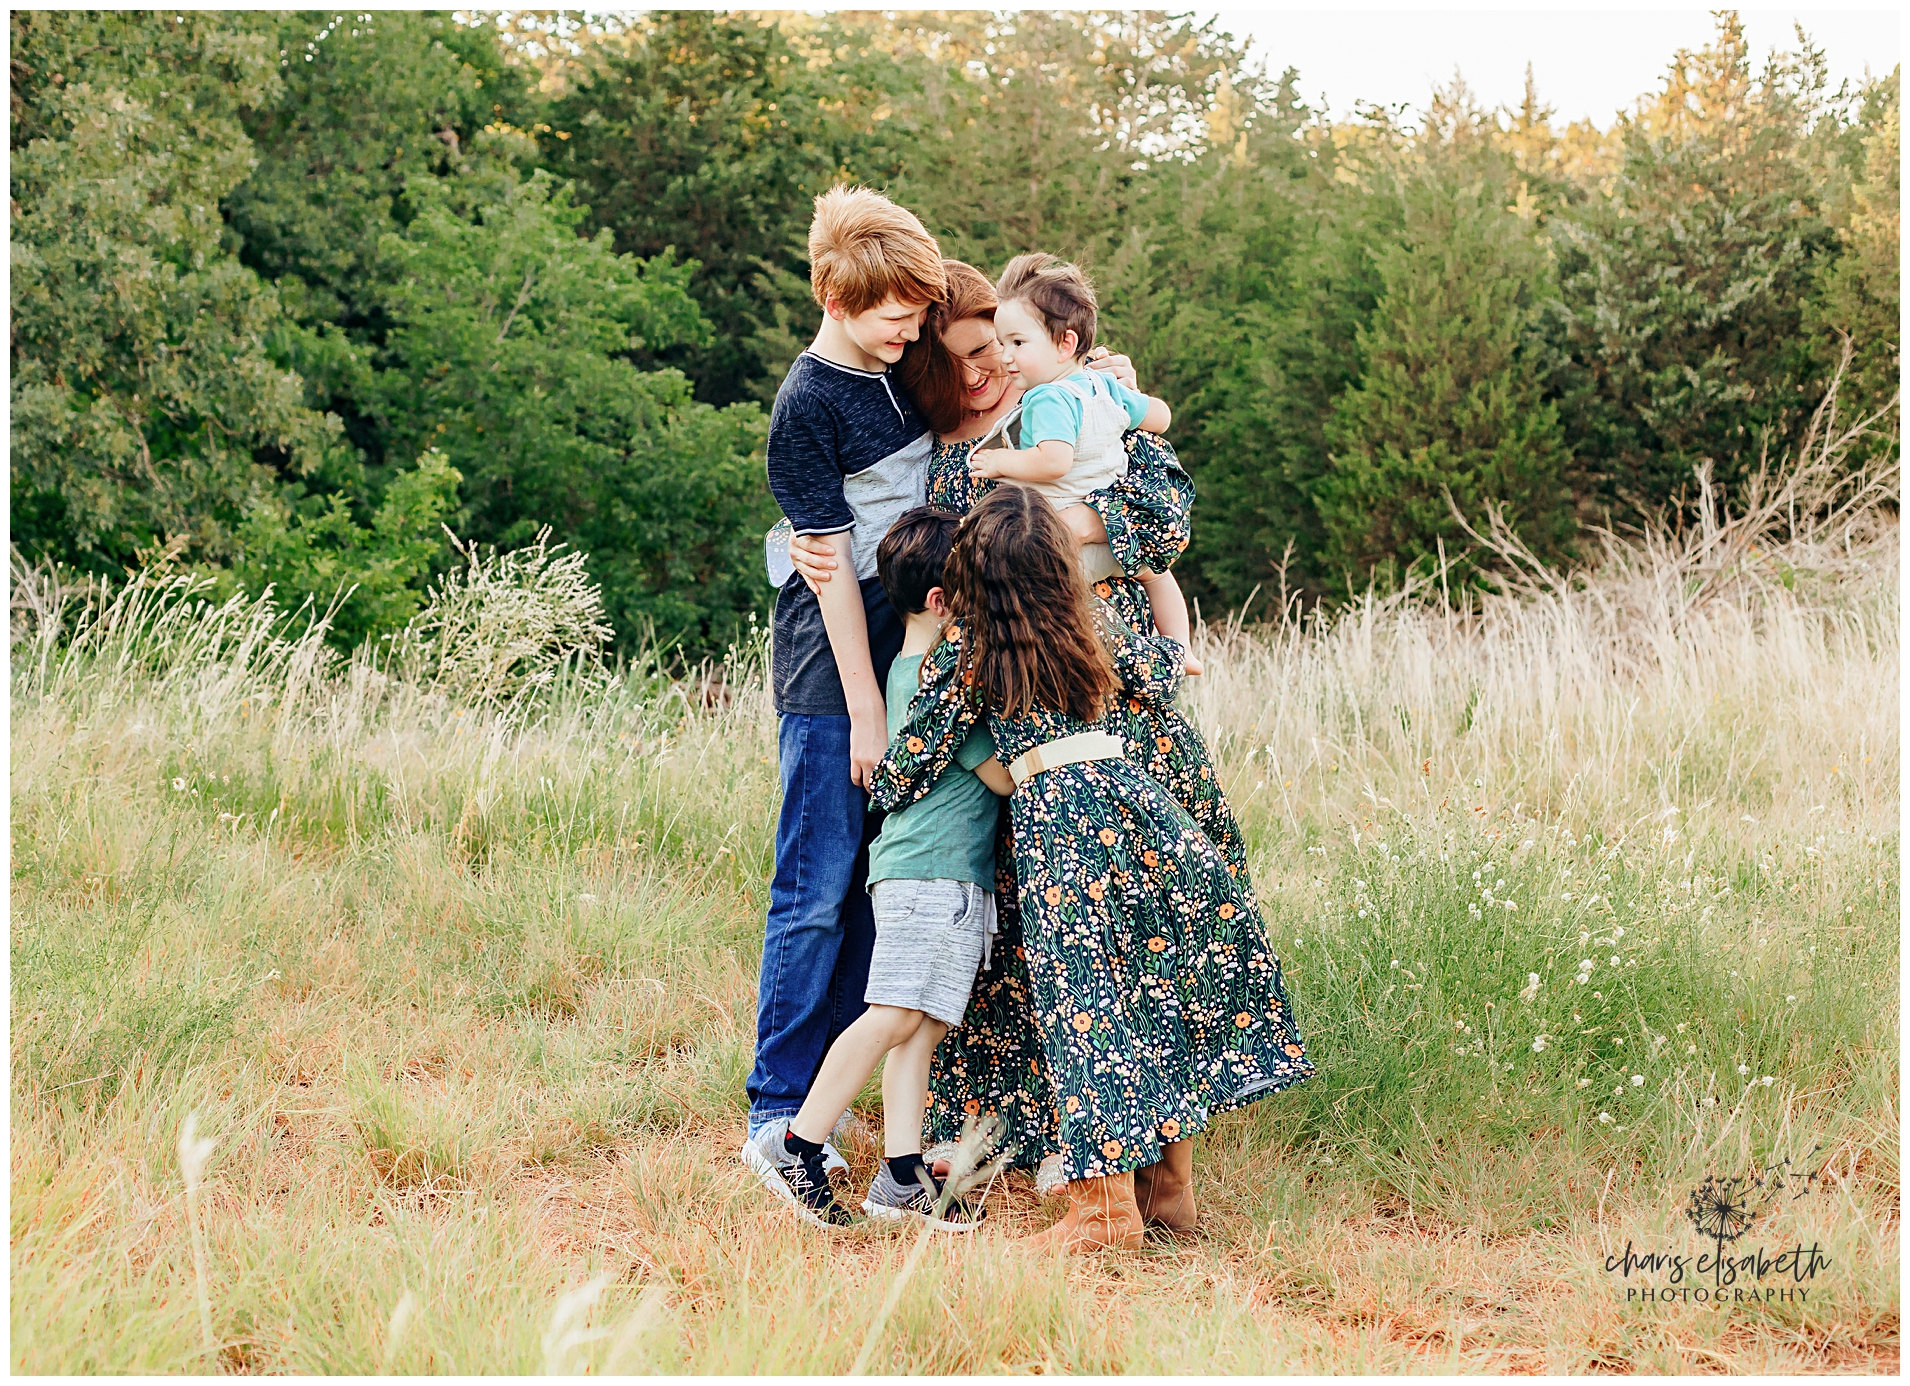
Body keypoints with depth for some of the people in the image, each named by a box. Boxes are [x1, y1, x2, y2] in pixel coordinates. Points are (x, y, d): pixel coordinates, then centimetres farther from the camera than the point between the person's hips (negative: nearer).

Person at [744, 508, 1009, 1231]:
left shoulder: (908, 667, 16)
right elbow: (1005, 776, -8)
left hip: (920, 869, 10)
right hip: (934, 870, -10)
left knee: (922, 1024, 5)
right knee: (897, 1015, -12)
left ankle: (902, 1176, 3)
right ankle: (795, 1144, -8)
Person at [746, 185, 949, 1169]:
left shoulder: (907, 370, 9)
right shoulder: (806, 406, -13)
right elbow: (834, 563, -14)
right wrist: (864, 710, -14)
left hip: (909, 651, 7)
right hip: (831, 676, -7)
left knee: (877, 884, 9)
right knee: (817, 892, -5)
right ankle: (775, 1109, 3)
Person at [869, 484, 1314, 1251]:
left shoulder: (963, 649, -1)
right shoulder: (1096, 623, 10)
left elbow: (916, 761, 3)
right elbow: (1159, 672, 28)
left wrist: (875, 785, 24)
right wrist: (1173, 653, 51)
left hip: (1048, 816, -4)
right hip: (1128, 794, 4)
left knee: (1084, 997, -3)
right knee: (1157, 982, 16)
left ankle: (1106, 1204, -5)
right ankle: (1169, 1182, 25)